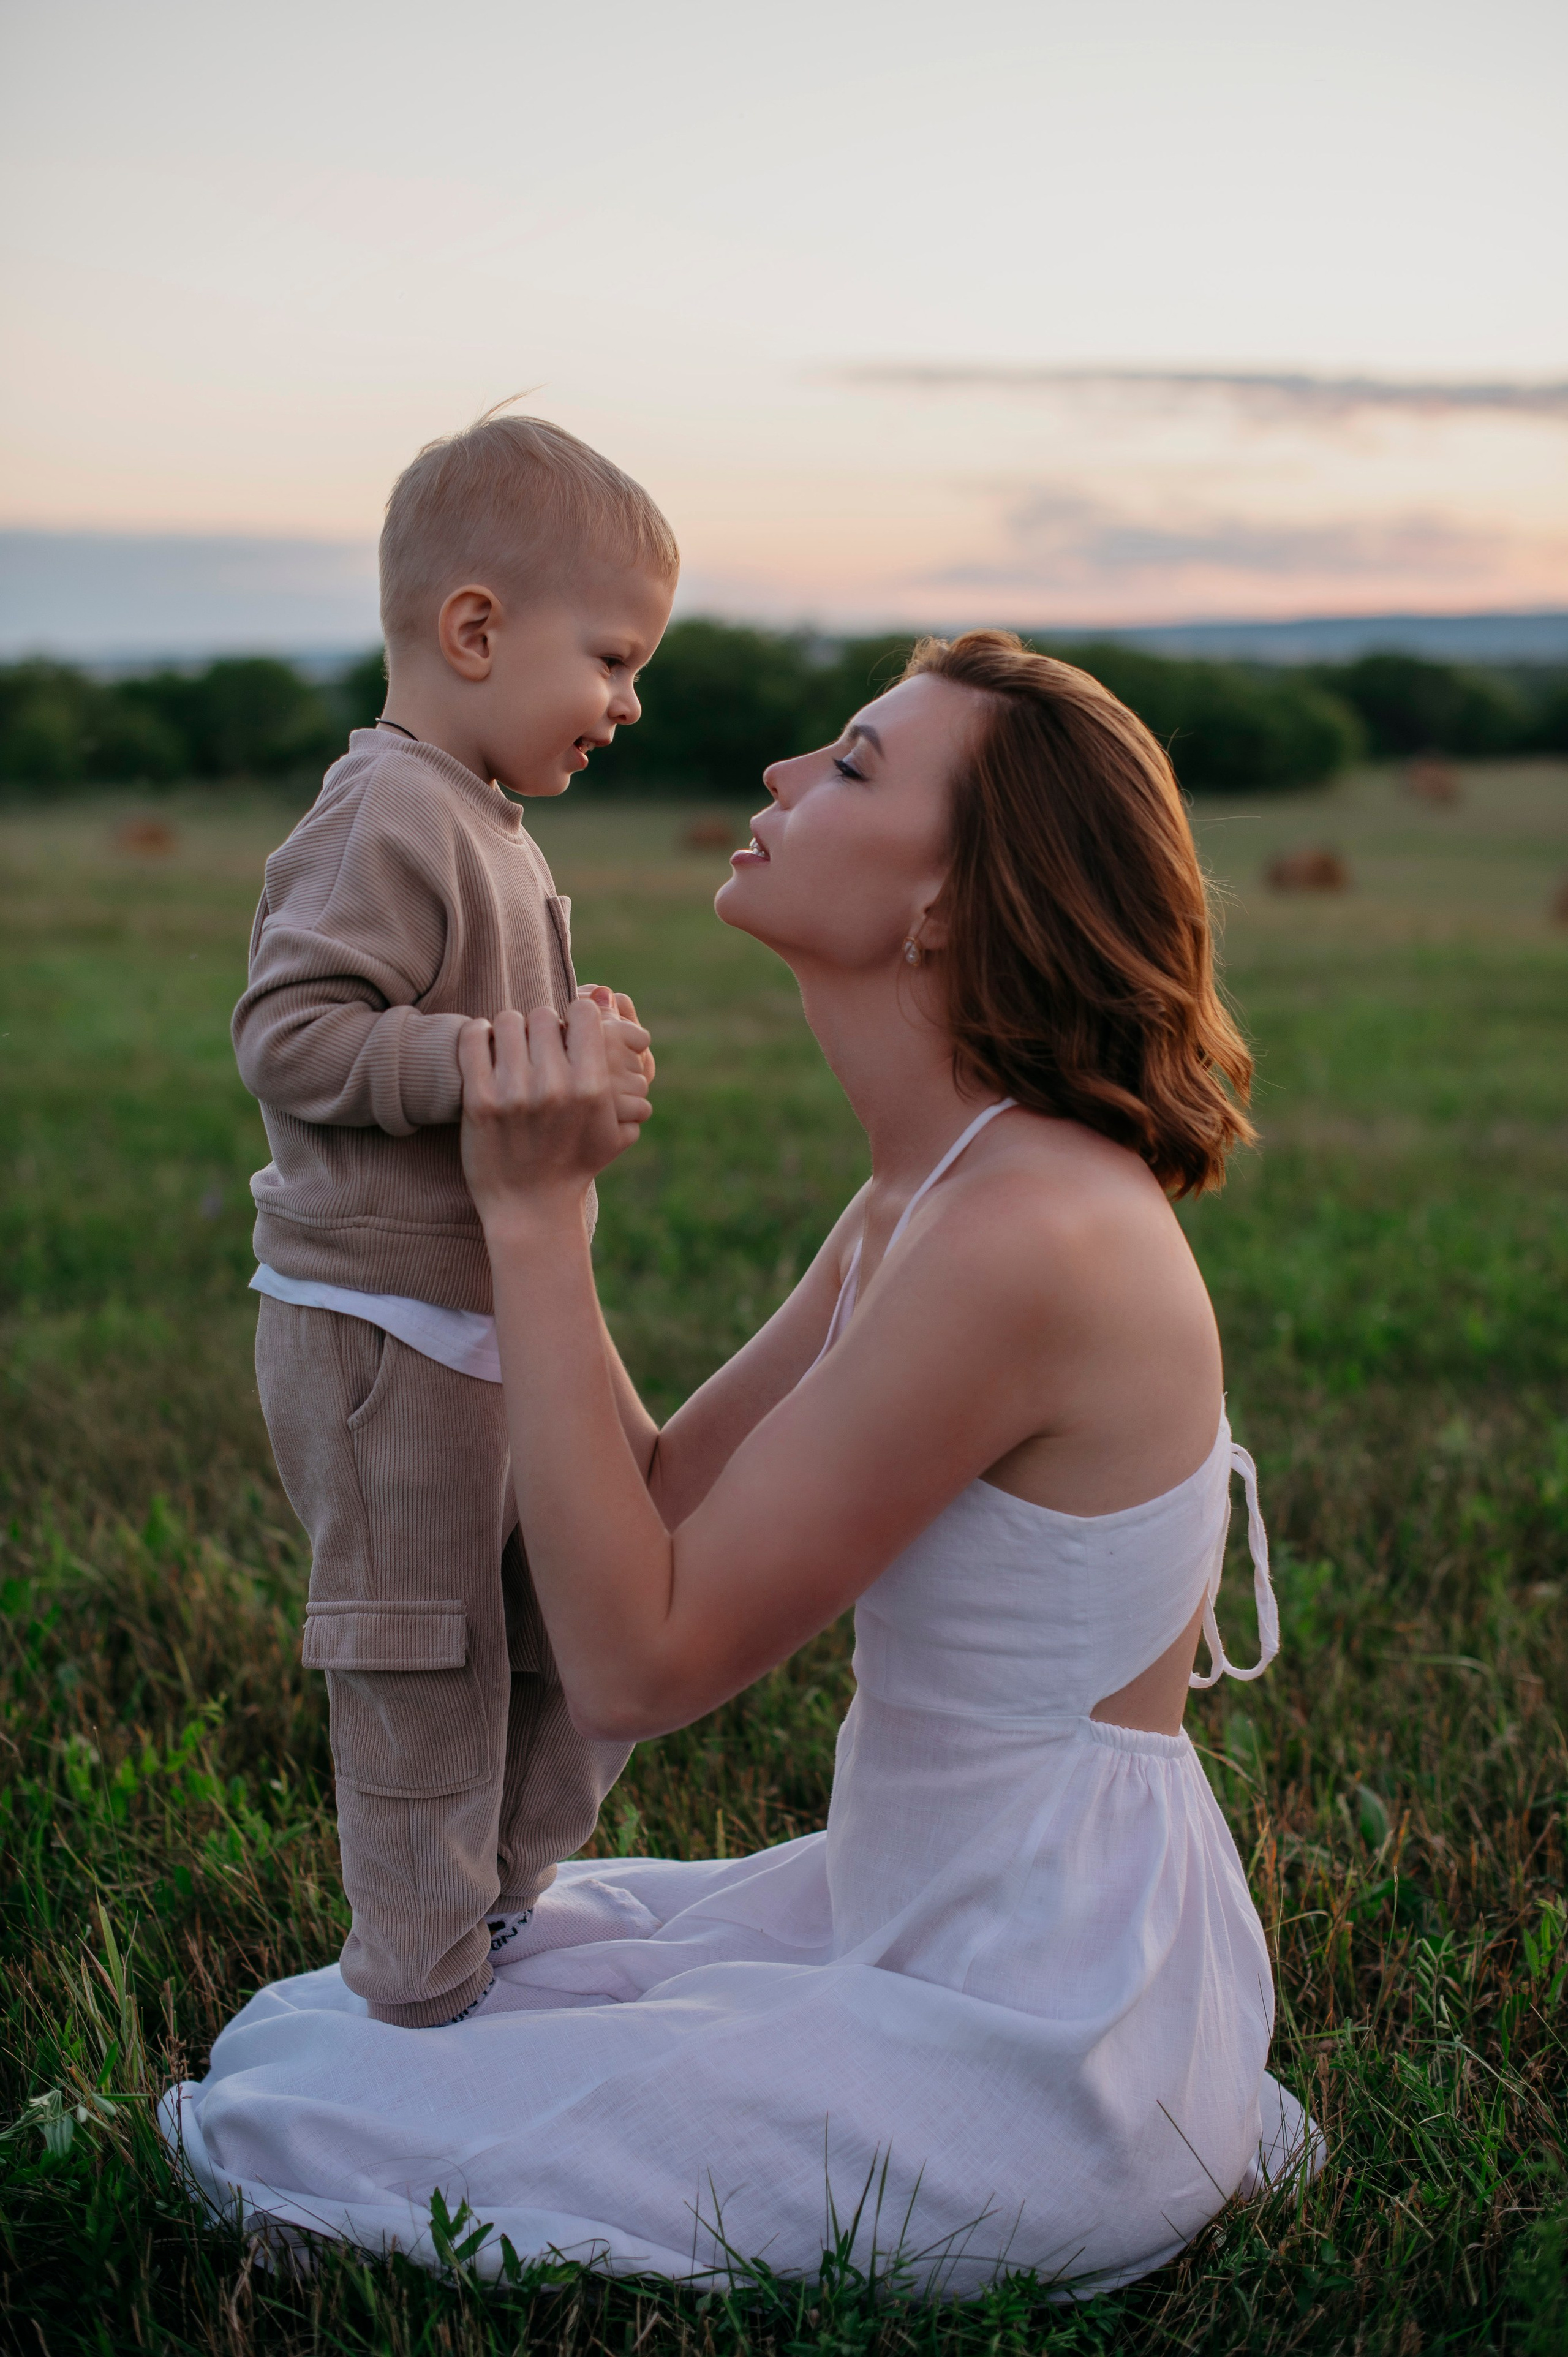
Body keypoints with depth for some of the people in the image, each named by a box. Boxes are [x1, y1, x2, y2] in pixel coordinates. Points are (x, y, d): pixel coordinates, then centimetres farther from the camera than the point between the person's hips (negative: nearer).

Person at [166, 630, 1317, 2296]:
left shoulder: (1024, 1237, -27)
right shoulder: (933, 1191, 3)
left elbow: (636, 1666, -23)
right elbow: (666, 1501, 8)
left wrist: (537, 1218, -20)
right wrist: (529, 1182, 5)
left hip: (1037, 2060, -9)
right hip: (927, 1926, 9)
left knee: (290, 2134, -3)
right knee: (376, 1989, 23)